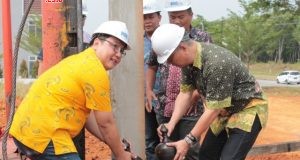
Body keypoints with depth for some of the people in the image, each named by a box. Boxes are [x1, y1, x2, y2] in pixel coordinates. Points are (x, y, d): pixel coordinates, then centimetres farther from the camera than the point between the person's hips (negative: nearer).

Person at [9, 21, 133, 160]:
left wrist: (111, 142, 19)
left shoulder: (81, 60, 17)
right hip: (43, 135, -10)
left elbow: (84, 114, 19)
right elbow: (106, 123, -8)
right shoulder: (96, 71, -13)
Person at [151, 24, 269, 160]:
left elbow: (213, 110, -31)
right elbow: (185, 93, -4)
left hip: (247, 109, -8)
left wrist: (188, 141, -26)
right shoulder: (188, 60, -9)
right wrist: (171, 123, -17)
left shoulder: (217, 63, -35)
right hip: (224, 111, 8)